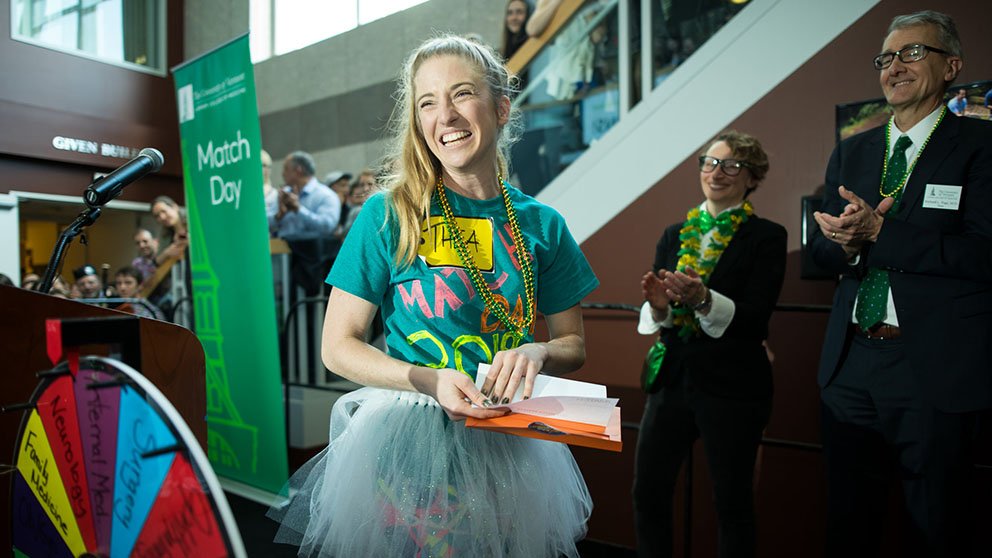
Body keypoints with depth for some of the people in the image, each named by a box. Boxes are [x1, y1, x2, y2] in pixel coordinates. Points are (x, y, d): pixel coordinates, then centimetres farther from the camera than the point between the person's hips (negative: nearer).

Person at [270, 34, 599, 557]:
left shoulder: (541, 224, 0)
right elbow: (338, 346, -6)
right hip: (408, 445, -2)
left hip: (508, 447, 3)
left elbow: (572, 344, 8)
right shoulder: (389, 215, -8)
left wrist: (536, 352, -15)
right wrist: (429, 381, -21)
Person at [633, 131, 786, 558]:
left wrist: (703, 299, -28)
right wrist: (659, 305, -16)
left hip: (732, 385, -4)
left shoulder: (766, 237, -3)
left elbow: (755, 318, -12)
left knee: (732, 501, 10)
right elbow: (655, 318, 6)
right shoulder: (675, 235, 10)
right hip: (672, 378, 4)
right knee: (647, 492, 6)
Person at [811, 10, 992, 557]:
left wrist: (877, 232, -20)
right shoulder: (849, 152, 12)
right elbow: (820, 248, 9)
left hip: (935, 370, -4)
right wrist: (848, 244, -13)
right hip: (849, 367, 4)